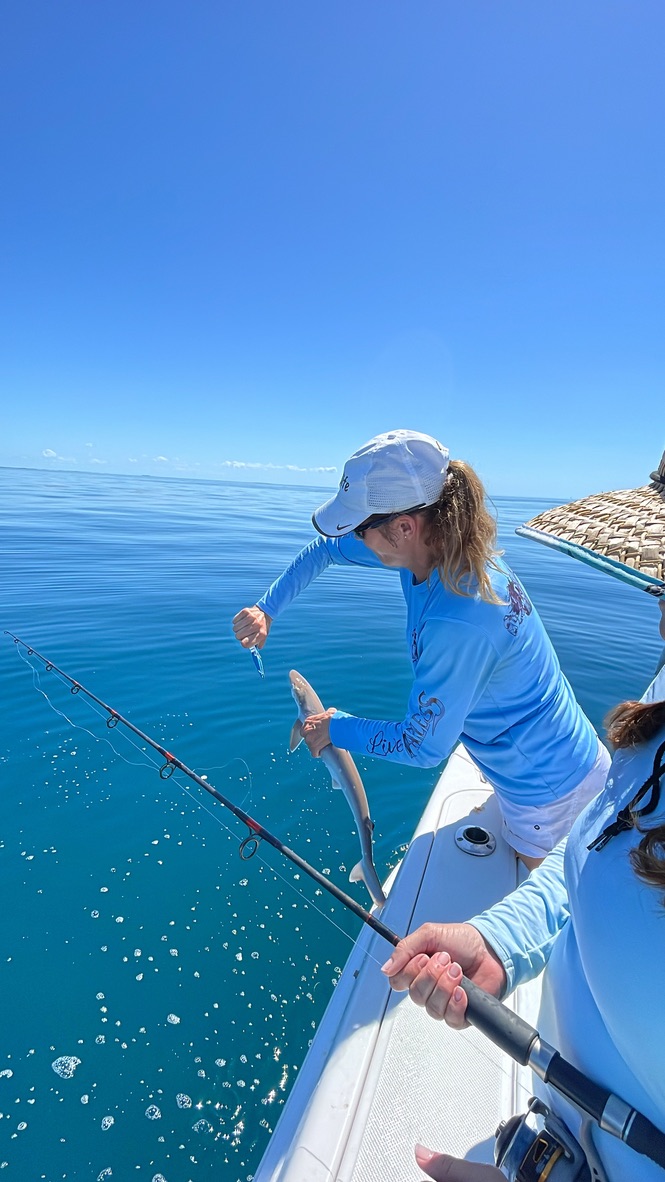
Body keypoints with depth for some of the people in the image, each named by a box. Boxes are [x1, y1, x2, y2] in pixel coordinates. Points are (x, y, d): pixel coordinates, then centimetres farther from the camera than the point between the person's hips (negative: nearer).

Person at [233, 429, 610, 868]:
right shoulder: (435, 543, -13)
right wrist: (266, 609, -5)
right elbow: (324, 548, 1)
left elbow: (424, 745, -25)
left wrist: (337, 728, -11)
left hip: (550, 789, -8)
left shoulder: (457, 623, -39)